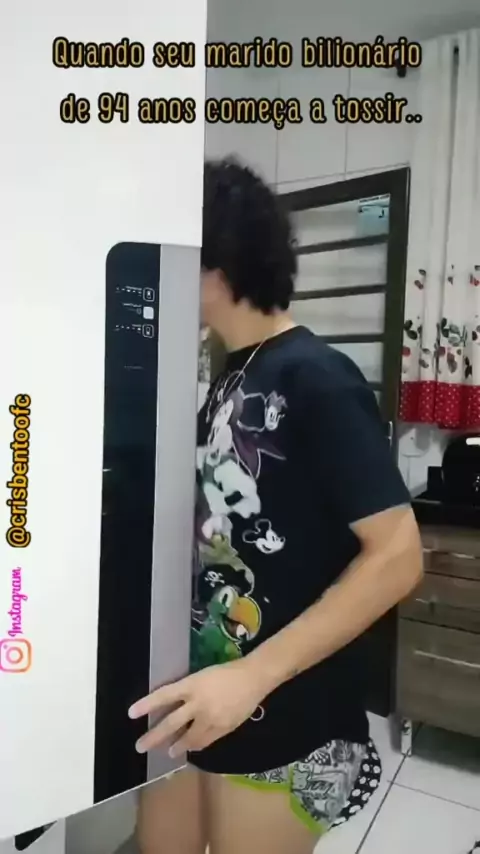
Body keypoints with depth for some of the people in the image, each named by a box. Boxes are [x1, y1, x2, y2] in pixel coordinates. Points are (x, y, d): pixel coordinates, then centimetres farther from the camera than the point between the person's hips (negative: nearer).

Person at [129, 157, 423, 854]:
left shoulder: (315, 379, -17)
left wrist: (253, 676, -27)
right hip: (194, 695, 7)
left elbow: (397, 555, -22)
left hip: (278, 719, -7)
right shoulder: (232, 378, 7)